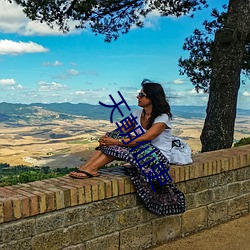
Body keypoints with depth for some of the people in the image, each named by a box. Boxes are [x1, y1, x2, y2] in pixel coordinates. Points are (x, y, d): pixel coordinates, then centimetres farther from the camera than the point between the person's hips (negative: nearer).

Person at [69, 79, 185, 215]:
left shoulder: (162, 118, -17)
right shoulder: (138, 114, 7)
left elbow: (142, 140, -27)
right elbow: (123, 131, 1)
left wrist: (116, 141, -28)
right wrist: (107, 138, -19)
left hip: (159, 158, -7)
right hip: (143, 153, 7)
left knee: (119, 146, -27)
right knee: (114, 135, -15)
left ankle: (91, 168, -25)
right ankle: (86, 167, -26)